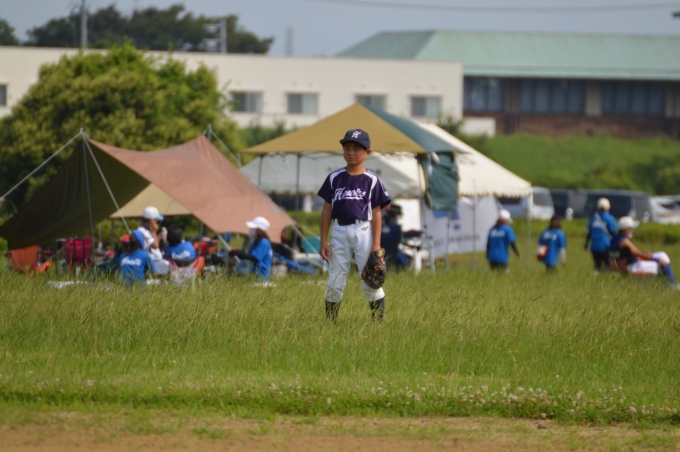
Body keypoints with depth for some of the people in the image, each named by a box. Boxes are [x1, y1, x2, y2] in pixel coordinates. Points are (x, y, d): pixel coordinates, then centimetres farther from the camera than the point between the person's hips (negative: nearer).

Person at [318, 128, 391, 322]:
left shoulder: (371, 180, 1)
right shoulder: (335, 178, 8)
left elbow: (376, 214, 0)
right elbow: (327, 210, 9)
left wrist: (376, 244, -6)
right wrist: (323, 240, 4)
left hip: (363, 231, -2)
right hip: (339, 231, 2)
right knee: (335, 282, 5)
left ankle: (379, 324, 2)